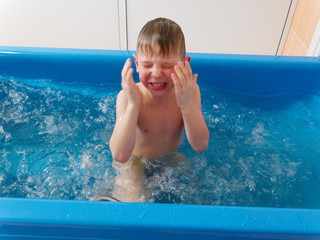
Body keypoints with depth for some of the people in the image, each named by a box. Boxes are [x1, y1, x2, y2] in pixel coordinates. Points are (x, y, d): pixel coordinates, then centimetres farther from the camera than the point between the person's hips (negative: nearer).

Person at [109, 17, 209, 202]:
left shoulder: (190, 91, -21)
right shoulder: (127, 97, -27)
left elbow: (201, 146, -24)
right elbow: (120, 156, -35)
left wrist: (186, 104, -39)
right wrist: (133, 104, -42)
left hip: (173, 158, 4)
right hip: (135, 161, -3)